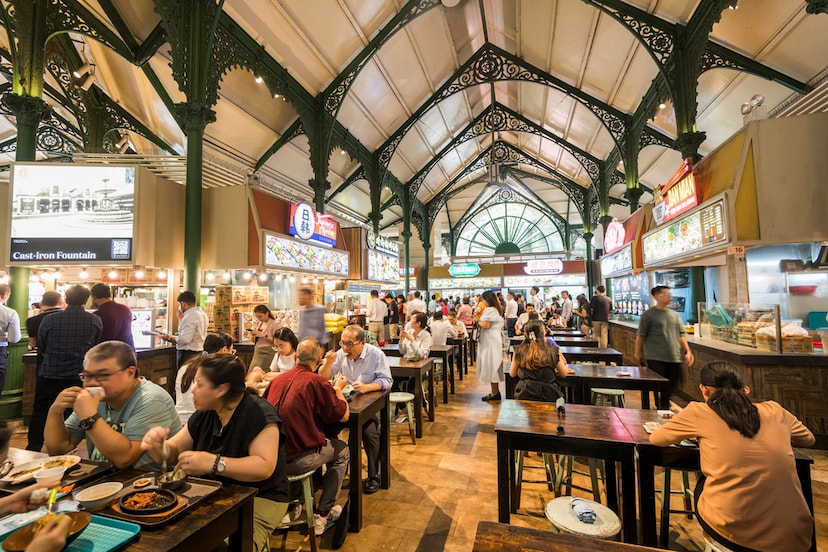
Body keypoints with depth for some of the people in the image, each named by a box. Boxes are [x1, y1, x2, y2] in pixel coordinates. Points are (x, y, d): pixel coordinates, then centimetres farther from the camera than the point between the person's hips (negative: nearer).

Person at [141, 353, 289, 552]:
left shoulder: (259, 414, -20)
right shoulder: (204, 414, 5)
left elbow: (265, 466, -28)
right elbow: (173, 451, 10)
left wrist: (214, 463, -38)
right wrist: (157, 446, -13)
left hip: (257, 499, -7)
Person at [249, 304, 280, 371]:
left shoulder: (275, 324, -9)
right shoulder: (258, 323, 12)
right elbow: (254, 340, 20)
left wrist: (264, 335, -20)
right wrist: (253, 335, -2)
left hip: (268, 354, -7)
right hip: (257, 353, 7)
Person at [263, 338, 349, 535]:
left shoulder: (277, 380, 2)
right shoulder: (318, 382, -14)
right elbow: (344, 415, -7)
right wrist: (338, 389, 11)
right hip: (297, 460, -6)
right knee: (342, 451, 20)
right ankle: (323, 515, 24)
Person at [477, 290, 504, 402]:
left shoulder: (489, 310, -14)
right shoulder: (496, 310, 19)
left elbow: (485, 325, -23)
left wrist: (478, 321, -5)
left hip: (491, 342, -11)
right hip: (493, 341, 11)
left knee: (491, 367, -6)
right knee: (493, 367, 13)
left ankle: (495, 393, -1)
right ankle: (496, 392, 19)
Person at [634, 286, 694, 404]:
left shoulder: (674, 314, 13)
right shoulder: (648, 314, -4)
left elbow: (681, 334, 16)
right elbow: (640, 335, -3)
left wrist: (687, 351, 7)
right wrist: (637, 353, -3)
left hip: (674, 357, 5)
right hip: (655, 358, -5)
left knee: (673, 385, 10)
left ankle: (664, 404, 31)